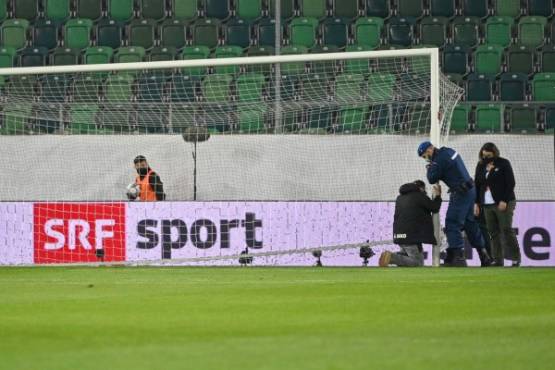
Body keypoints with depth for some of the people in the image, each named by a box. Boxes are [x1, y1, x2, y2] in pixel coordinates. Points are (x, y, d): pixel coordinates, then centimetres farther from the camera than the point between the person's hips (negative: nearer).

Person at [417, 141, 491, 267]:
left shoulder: (440, 160, -18)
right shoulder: (449, 151, 12)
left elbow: (432, 179, -12)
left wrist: (429, 168, 7)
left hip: (461, 194, -10)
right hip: (470, 190, 10)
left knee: (452, 224, -9)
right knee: (470, 222, 17)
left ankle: (458, 256, -15)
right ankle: (483, 254, 22)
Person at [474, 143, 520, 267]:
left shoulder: (503, 164, -2)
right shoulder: (481, 166, 13)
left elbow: (510, 183, -6)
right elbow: (477, 185, 17)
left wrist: (504, 201, -13)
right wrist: (476, 203, 11)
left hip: (503, 204, -5)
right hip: (487, 205, 5)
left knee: (506, 231, -9)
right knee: (493, 233, 2)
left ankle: (516, 258, -5)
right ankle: (497, 260, 2)